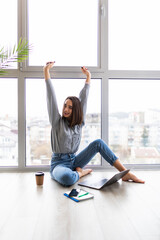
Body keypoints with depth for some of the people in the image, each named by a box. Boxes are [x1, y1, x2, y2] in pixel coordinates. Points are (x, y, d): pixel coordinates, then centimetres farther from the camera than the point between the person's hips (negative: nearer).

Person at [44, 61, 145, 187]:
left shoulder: (79, 123, 4)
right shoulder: (57, 121, -7)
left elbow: (83, 98, 5)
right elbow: (51, 97, -13)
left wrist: (88, 76, 8)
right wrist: (46, 71, -16)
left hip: (74, 160, 4)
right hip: (59, 163, -4)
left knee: (98, 143, -14)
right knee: (67, 178, -41)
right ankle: (81, 172, -5)